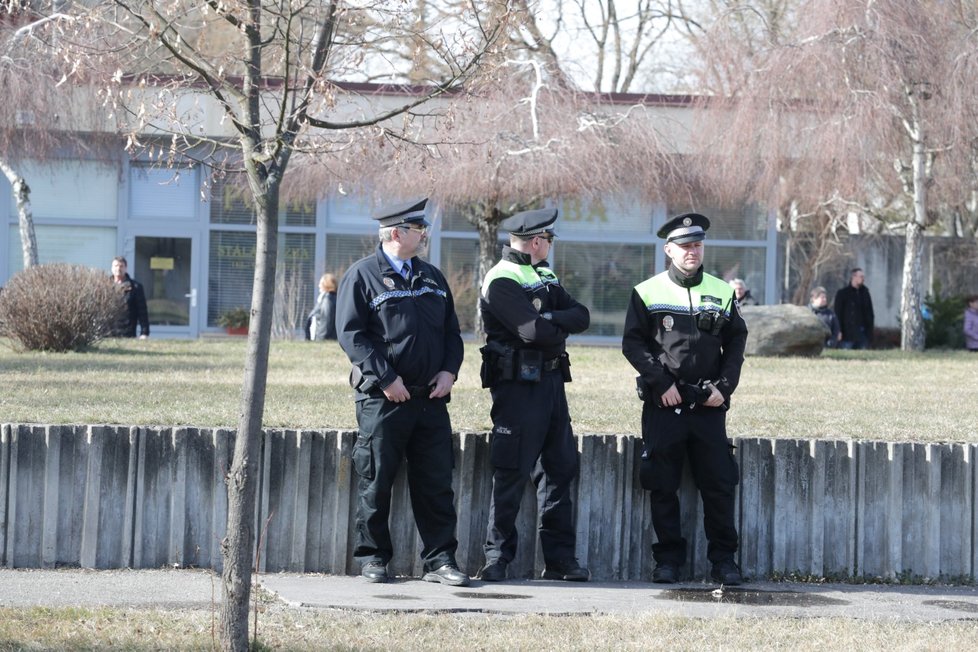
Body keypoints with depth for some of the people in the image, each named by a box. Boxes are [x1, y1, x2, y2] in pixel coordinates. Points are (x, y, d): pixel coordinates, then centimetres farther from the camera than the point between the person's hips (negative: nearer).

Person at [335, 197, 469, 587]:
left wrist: (449, 371, 2)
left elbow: (451, 330, 19)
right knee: (376, 482, 1)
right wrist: (386, 379, -15)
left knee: (436, 482, 3)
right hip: (382, 398, -5)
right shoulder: (363, 276, -2)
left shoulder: (431, 277, 16)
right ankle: (372, 558, 11)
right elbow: (351, 334, -9)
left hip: (431, 398, 5)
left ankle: (439, 560, 7)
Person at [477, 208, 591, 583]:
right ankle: (497, 561, 0)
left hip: (551, 381, 9)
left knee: (559, 468, 9)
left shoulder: (543, 277, 18)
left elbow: (581, 317, 6)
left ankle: (560, 558, 14)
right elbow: (534, 331, -22)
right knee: (511, 475, -6)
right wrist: (562, 328, -1)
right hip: (517, 385, -9)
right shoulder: (502, 281, -11)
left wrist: (553, 320, -13)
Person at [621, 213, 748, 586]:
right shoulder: (648, 293, 3)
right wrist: (662, 383, -10)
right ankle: (668, 560, 9)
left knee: (718, 483, 0)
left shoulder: (721, 292, 9)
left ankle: (724, 559, 7)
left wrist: (724, 387, -2)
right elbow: (633, 344, 0)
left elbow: (736, 342, 11)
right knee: (663, 486, 1)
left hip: (709, 404, 2)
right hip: (663, 404, -1)